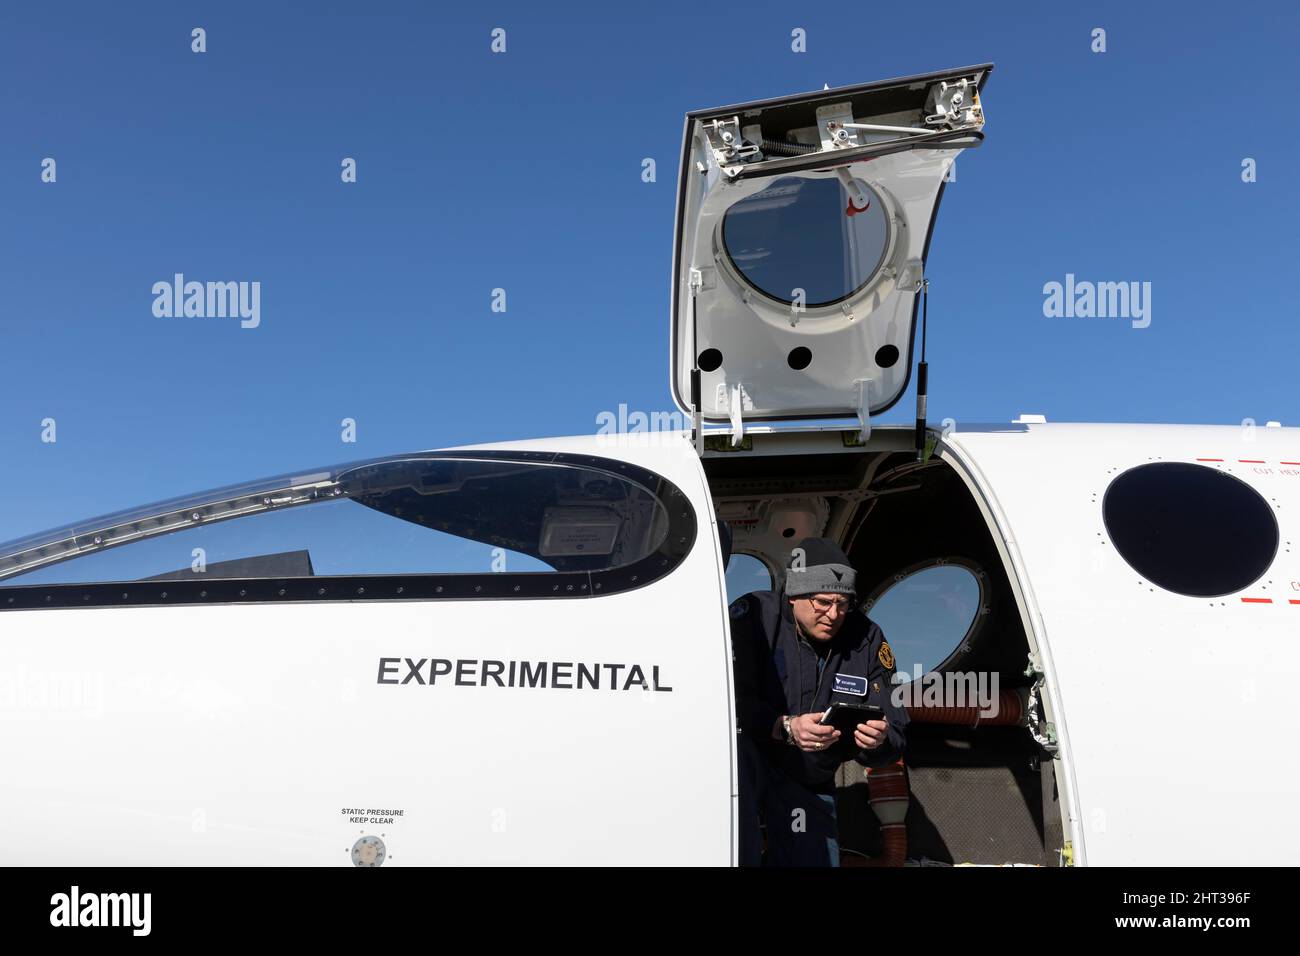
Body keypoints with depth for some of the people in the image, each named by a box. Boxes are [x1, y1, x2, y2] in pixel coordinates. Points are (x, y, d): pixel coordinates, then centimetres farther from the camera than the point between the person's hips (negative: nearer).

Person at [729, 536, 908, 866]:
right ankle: (741, 858, -25)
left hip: (809, 787, 4)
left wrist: (879, 742, -26)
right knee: (737, 747, -37)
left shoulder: (867, 639, -4)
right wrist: (785, 728, -39)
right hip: (746, 763, -4)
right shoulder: (754, 614, -17)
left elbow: (896, 737, -3)